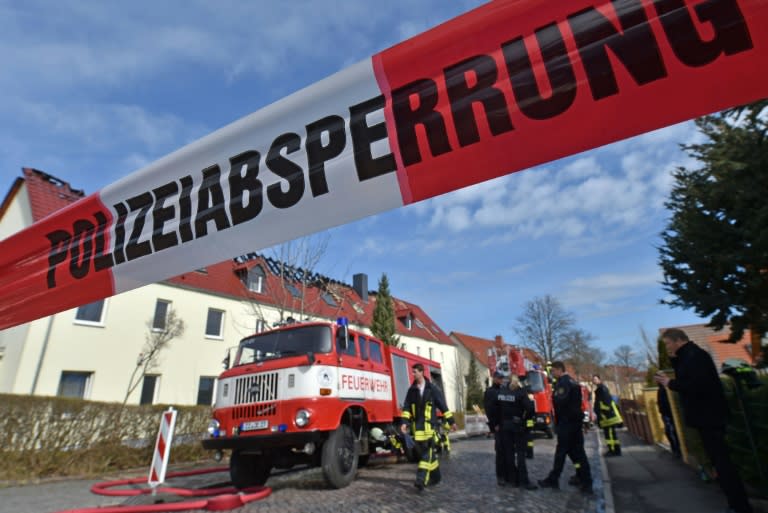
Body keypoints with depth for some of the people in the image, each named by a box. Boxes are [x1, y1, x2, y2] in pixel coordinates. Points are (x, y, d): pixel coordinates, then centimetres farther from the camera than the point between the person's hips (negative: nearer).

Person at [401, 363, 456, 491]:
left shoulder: (432, 389, -1)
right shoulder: (412, 390, 7)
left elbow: (443, 406, 3)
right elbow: (406, 408, 4)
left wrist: (451, 421, 4)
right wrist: (404, 422, -9)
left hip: (429, 425, -3)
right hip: (417, 426, 4)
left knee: (427, 453, -8)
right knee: (426, 452, 11)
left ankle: (421, 480, -11)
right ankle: (435, 476, 26)